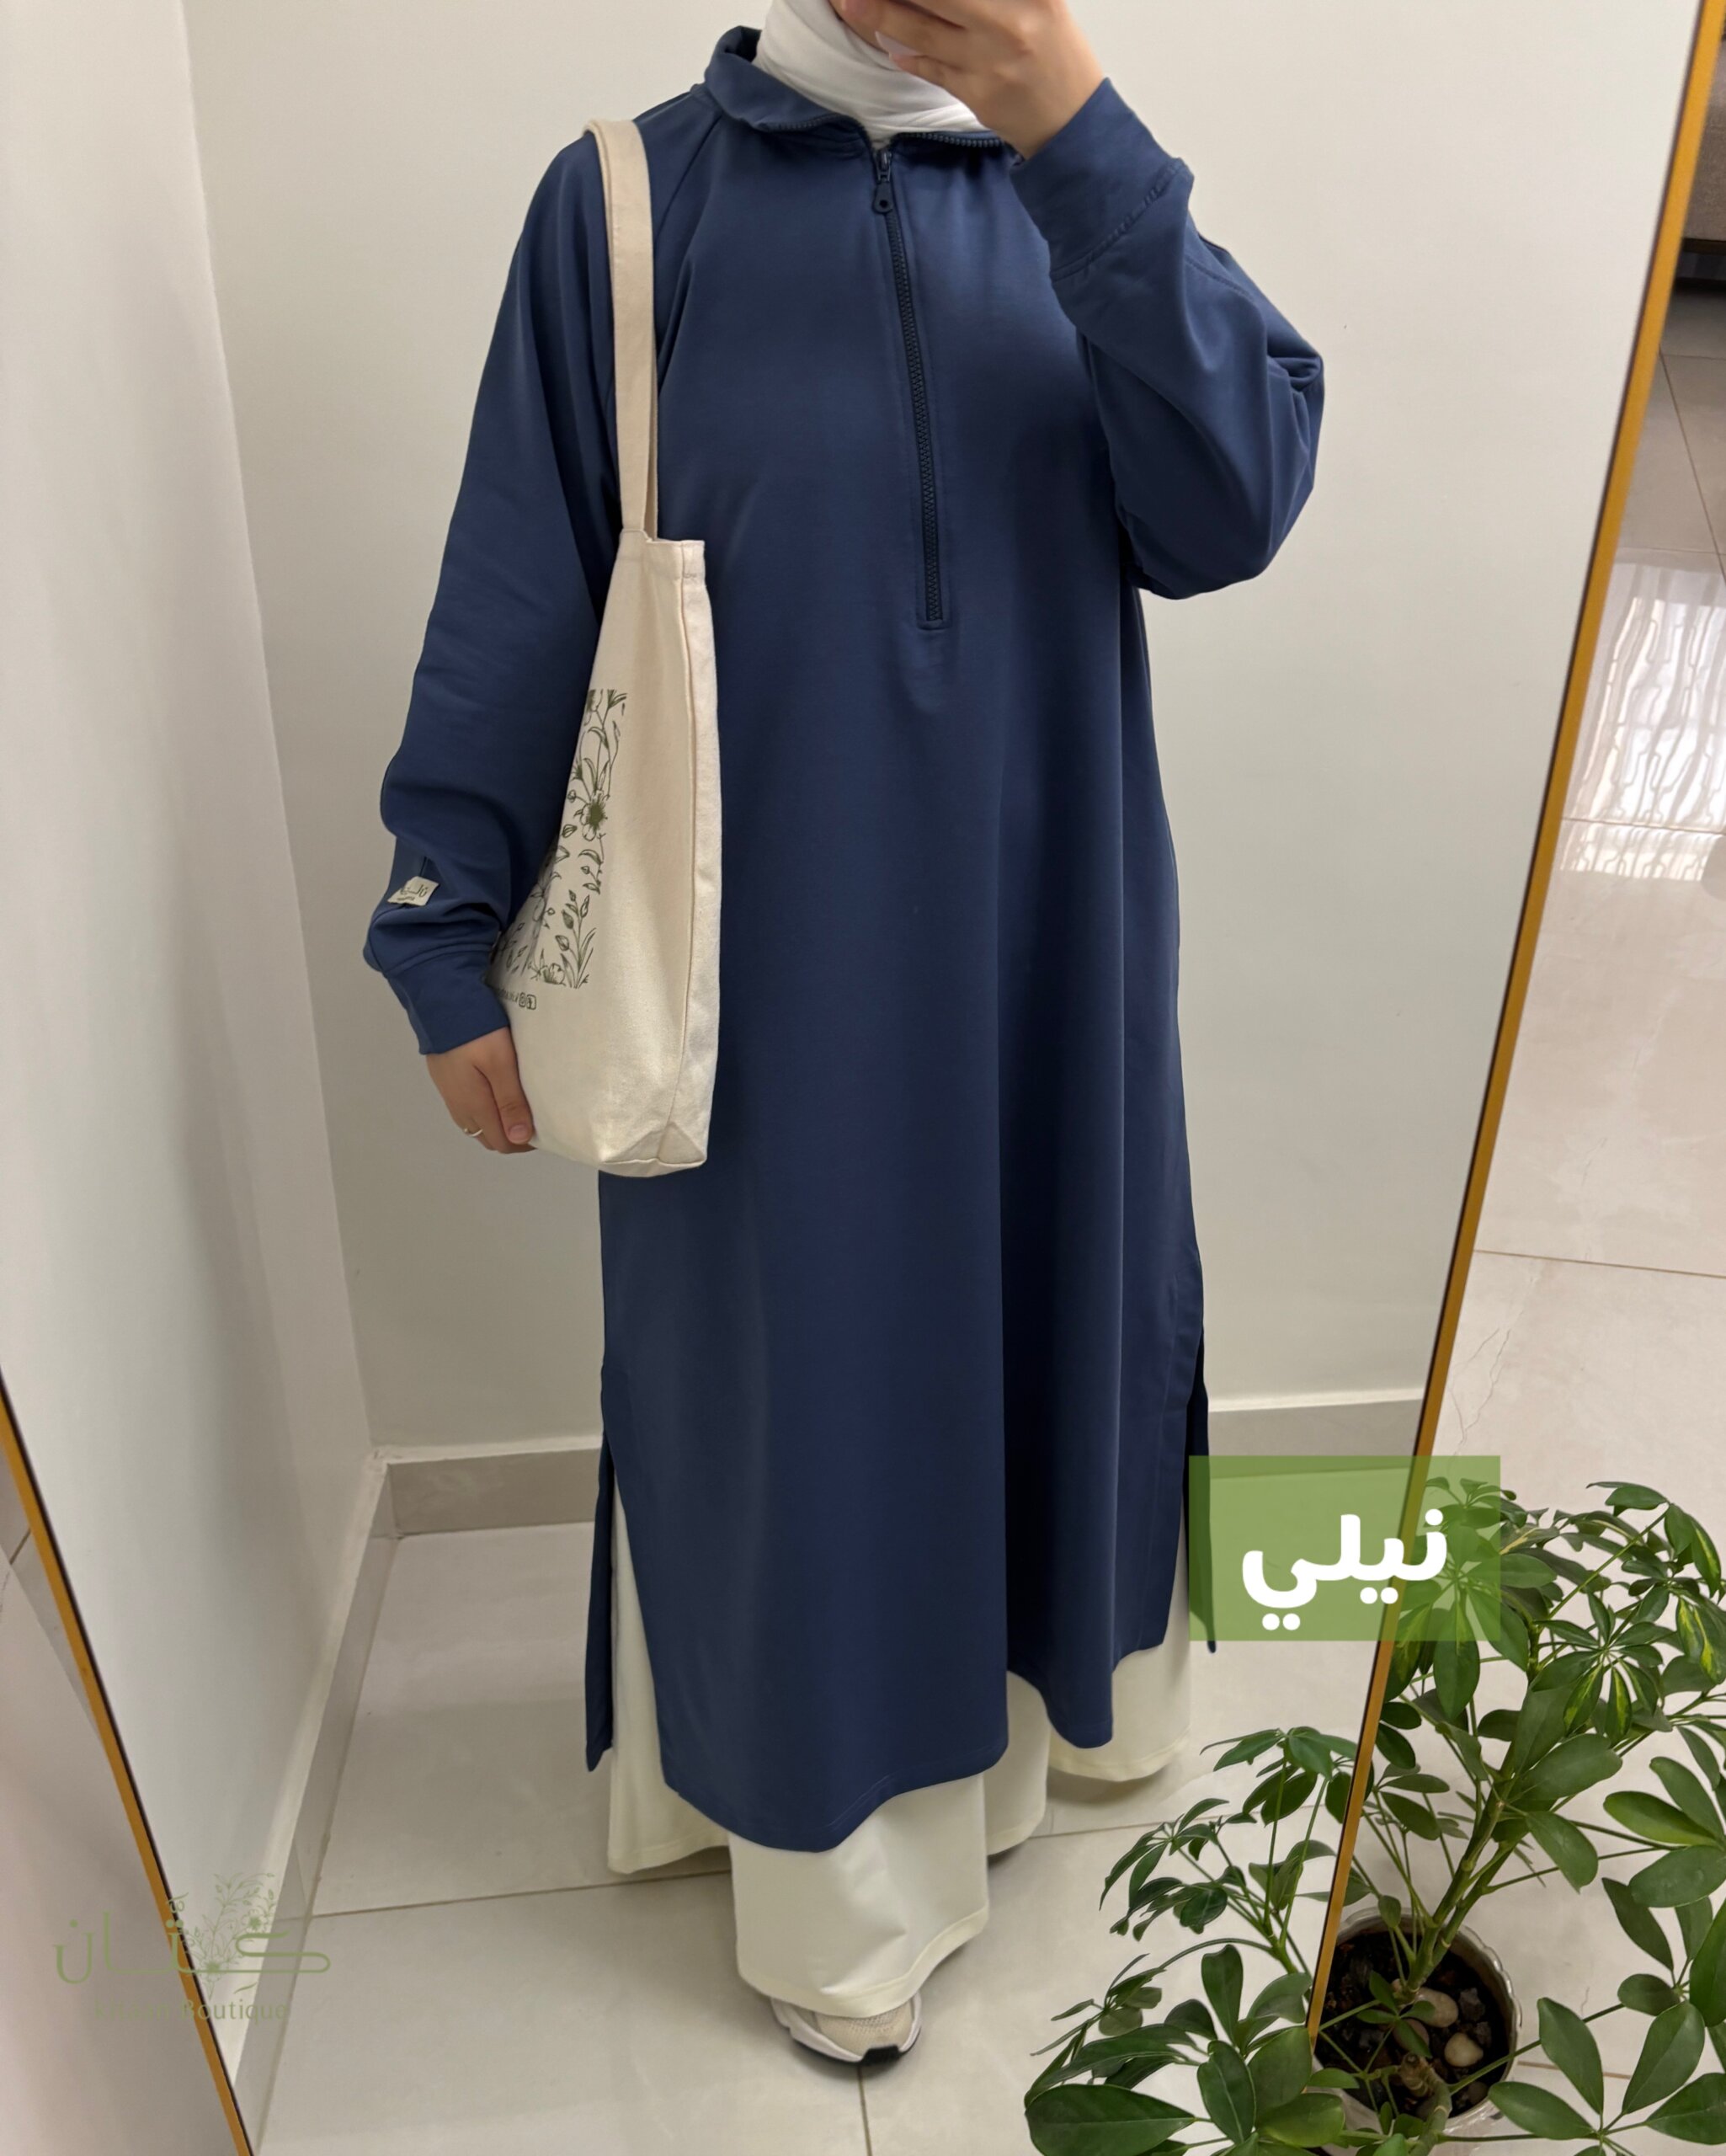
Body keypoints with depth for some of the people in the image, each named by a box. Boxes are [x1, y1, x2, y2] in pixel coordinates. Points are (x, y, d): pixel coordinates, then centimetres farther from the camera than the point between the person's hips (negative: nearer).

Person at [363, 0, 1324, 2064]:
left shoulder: (1085, 191, 4)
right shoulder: (628, 201, -3)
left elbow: (1233, 509, -11)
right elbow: (515, 604, -4)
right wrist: (451, 945, -4)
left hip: (1041, 964, 3)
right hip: (764, 986, -2)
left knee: (1018, 1340, 19)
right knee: (790, 1392, 12)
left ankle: (990, 1714, 48)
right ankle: (835, 1886, 36)